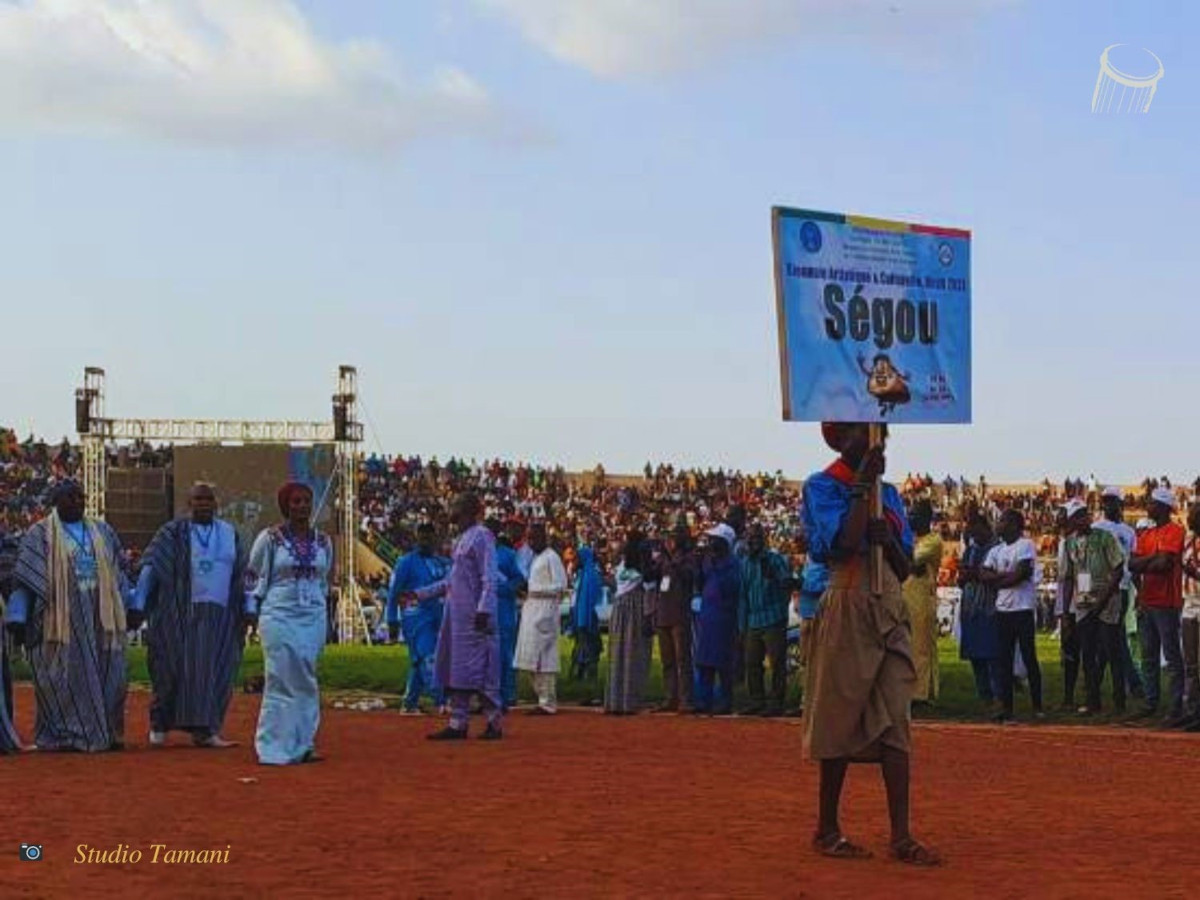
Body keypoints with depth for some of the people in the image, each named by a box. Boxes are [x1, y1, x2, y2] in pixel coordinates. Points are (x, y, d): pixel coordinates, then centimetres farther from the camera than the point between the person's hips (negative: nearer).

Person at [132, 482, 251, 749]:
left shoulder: (230, 534, 12)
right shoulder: (173, 533, 2)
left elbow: (242, 576, 13)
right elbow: (149, 569, -1)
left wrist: (248, 609, 7)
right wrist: (137, 605, -8)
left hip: (220, 616, 3)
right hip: (182, 614, -3)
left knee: (215, 673, 0)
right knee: (177, 669, -2)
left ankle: (205, 731, 6)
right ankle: (159, 726, 14)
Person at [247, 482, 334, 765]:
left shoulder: (323, 542, 9)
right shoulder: (270, 538, -2)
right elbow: (254, 577, 4)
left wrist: (317, 601, 13)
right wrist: (257, 609, 2)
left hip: (313, 619, 4)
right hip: (280, 617, -4)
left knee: (306, 683, 5)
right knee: (281, 681, -6)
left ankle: (303, 744, 11)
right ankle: (275, 747, -2)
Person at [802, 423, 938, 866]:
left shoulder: (889, 492, 15)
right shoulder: (822, 487, -3)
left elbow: (904, 568, 13)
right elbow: (843, 544, -19)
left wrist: (889, 540, -8)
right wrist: (863, 486, -13)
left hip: (891, 611, 6)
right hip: (848, 608, -5)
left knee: (896, 724, -1)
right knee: (841, 720, 0)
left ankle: (901, 835, -3)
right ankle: (827, 829, 11)